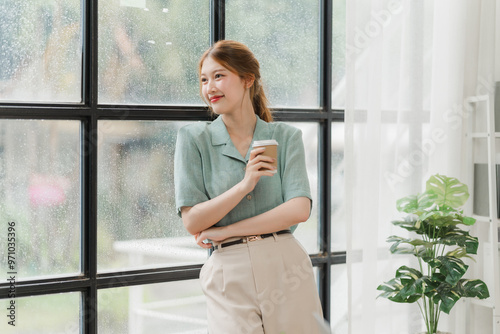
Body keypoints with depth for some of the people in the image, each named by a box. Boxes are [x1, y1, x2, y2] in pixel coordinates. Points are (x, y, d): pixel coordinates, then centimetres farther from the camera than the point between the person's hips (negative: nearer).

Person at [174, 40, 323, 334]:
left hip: (286, 267, 1)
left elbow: (300, 209, -6)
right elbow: (192, 221, -3)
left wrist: (226, 231, -9)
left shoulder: (286, 137, 7)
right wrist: (244, 184, -15)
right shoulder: (193, 139, 5)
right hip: (229, 274, -1)